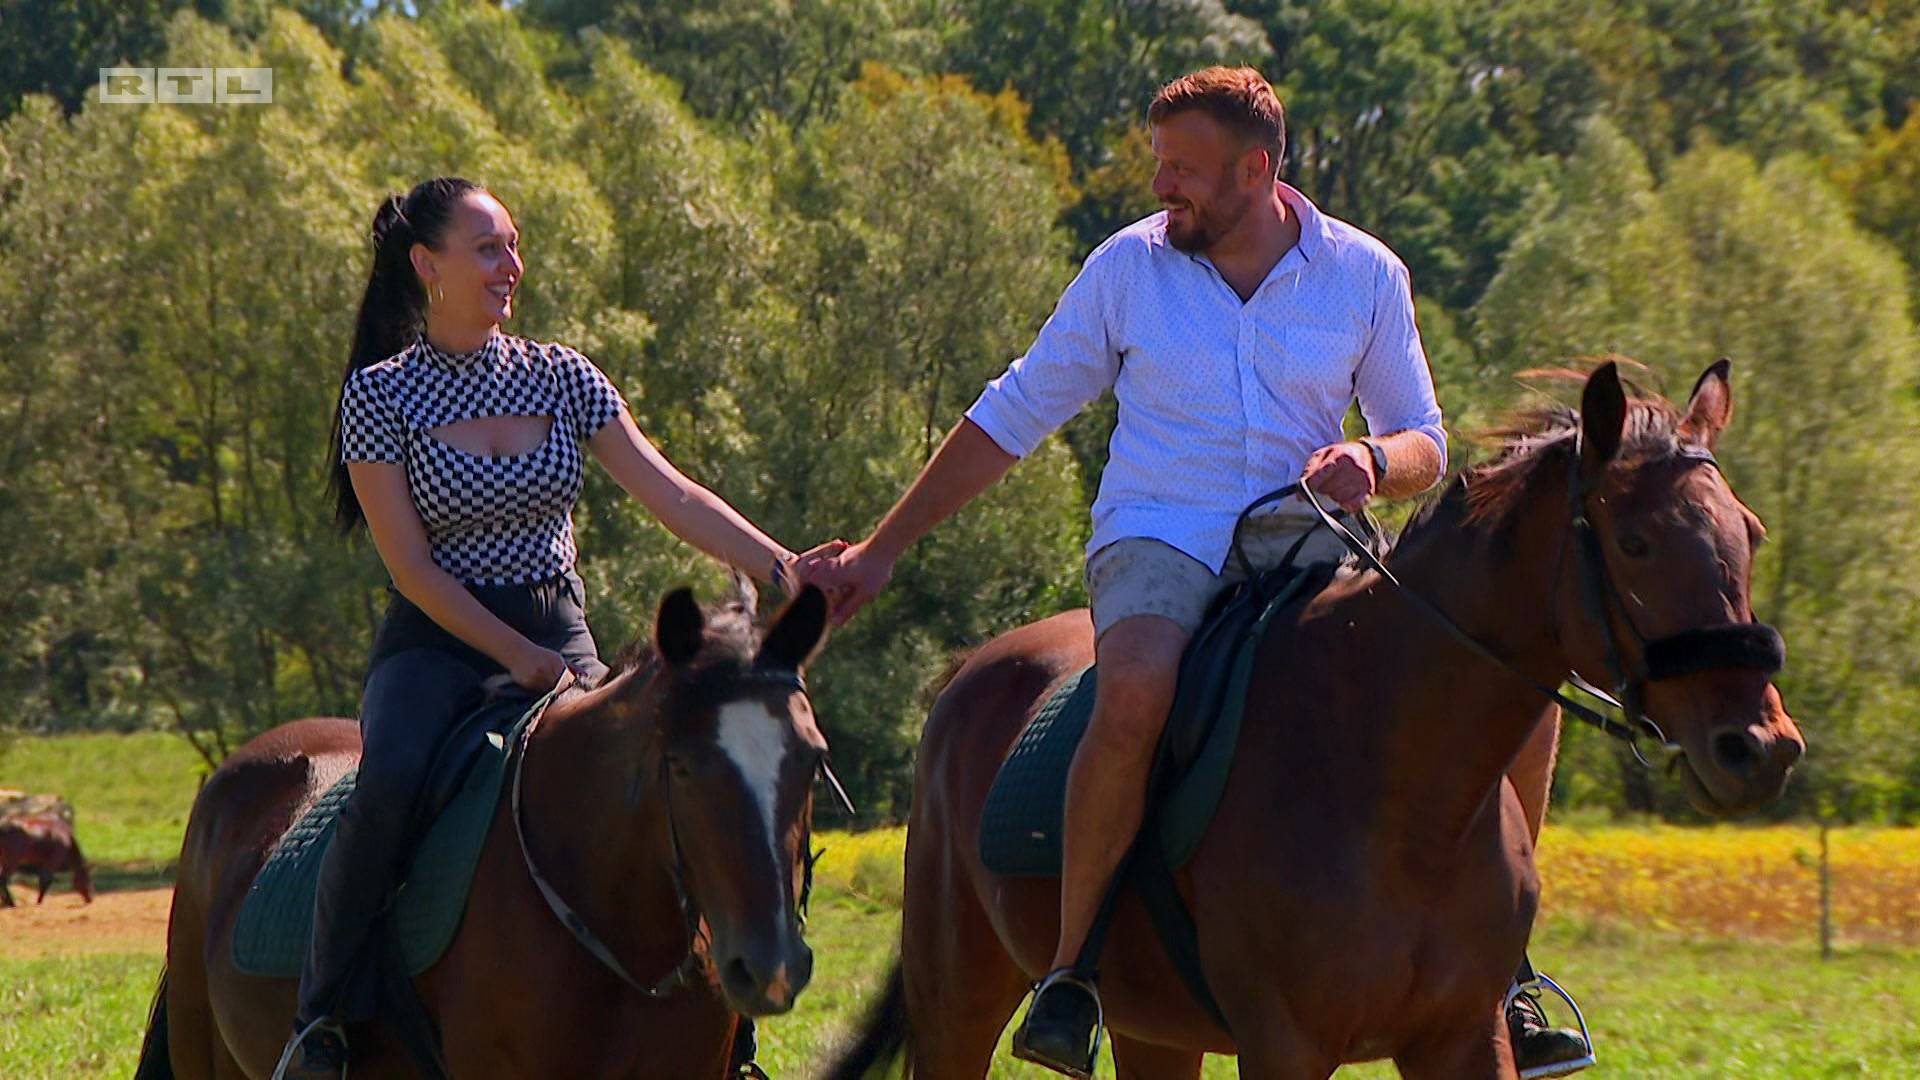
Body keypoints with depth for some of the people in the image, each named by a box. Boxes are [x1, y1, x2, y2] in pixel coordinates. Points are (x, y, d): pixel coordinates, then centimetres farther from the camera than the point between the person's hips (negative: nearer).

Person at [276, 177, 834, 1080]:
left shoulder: (560, 377, 6)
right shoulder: (381, 395, -3)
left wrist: (780, 568, -13)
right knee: (390, 782, -34)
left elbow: (672, 497, 1)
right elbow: (412, 568, -8)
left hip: (558, 634, 3)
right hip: (437, 642, -3)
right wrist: (516, 656, -17)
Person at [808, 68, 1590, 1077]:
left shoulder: (1366, 275, 5)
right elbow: (1012, 416, 10)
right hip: (1158, 541, -2)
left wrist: (1372, 462, -15)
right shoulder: (1128, 266, 3)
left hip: (1302, 542, 2)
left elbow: (1424, 445, 11)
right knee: (1136, 694, -38)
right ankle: (1069, 966, -24)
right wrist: (879, 551, 9)